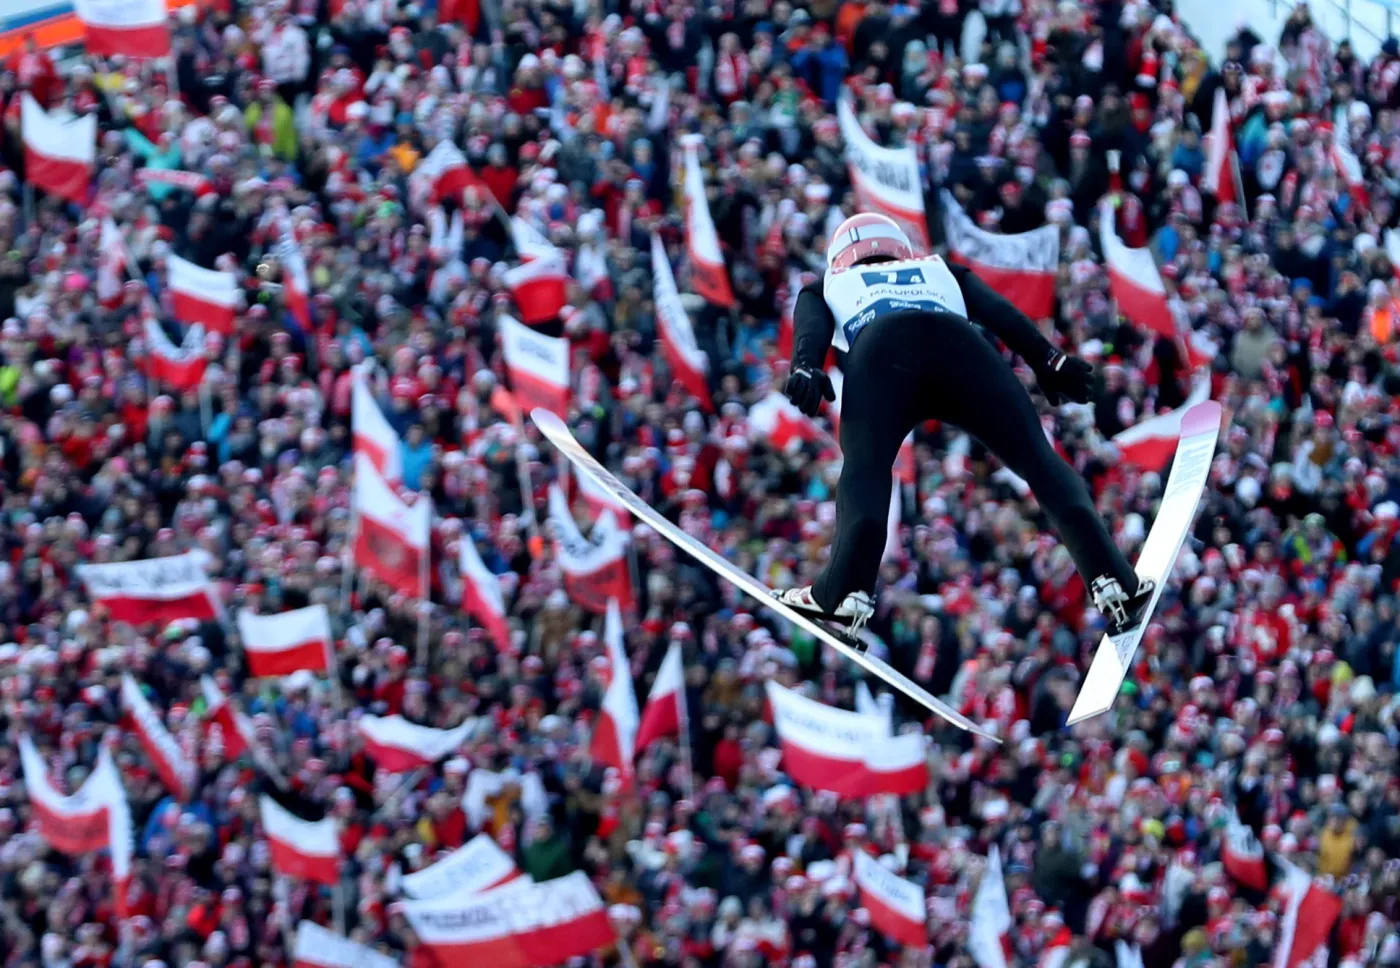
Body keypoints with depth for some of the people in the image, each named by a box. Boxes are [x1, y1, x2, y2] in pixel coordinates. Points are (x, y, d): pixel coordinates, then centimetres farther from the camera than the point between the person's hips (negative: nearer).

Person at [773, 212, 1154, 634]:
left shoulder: (827, 287, 39)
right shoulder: (940, 272, 45)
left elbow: (811, 328, 16)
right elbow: (998, 311, 27)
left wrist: (805, 370, -2)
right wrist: (1047, 359, 16)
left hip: (881, 349, -1)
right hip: (961, 345, 1)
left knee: (865, 467, 1)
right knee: (1037, 458, 4)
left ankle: (847, 589, -23)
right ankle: (1110, 577, -9)